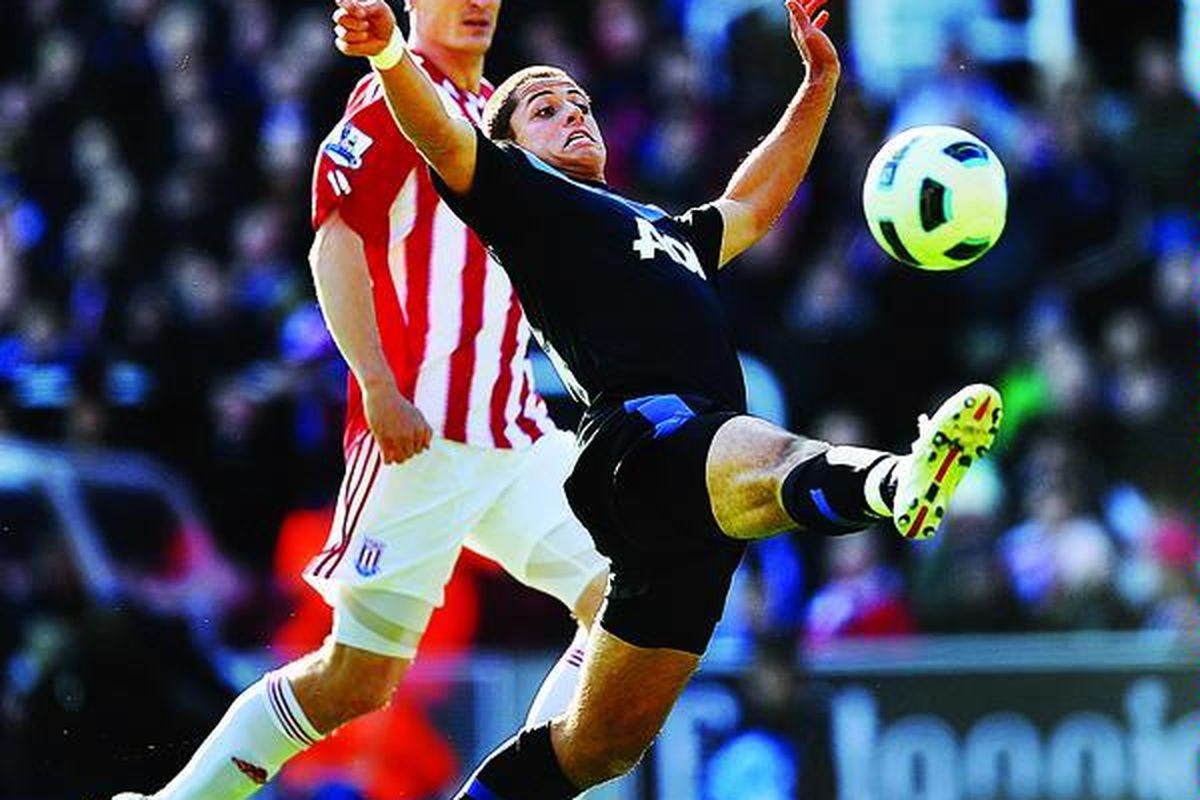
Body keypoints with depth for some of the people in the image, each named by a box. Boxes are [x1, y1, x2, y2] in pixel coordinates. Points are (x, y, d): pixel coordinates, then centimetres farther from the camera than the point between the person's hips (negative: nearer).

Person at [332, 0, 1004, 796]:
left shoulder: (662, 230, 38)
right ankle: (892, 483, -74)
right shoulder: (522, 194, 16)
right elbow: (445, 139, -2)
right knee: (765, 461, -42)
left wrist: (819, 86, 51)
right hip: (639, 431, -9)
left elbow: (751, 204, 54)